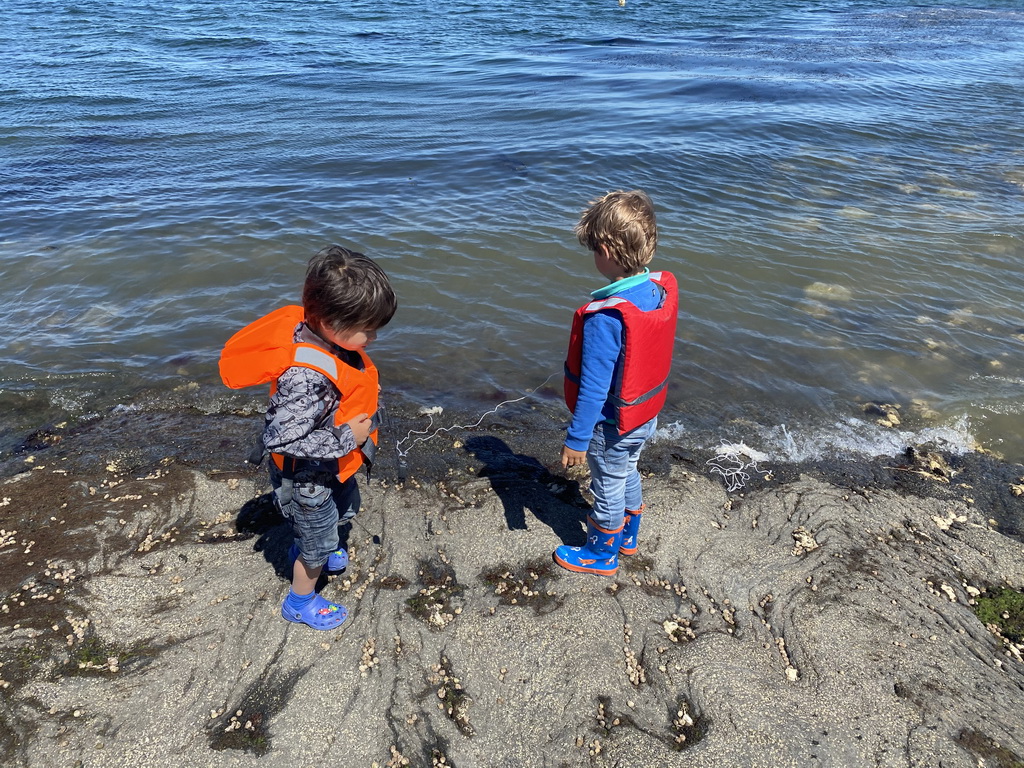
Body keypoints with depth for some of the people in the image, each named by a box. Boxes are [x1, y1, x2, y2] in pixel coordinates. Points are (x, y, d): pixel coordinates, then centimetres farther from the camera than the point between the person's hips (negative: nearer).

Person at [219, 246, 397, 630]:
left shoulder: (323, 336, -15)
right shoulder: (305, 376, -42)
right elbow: (280, 439, -38)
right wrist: (346, 438, -32)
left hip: (334, 465, 9)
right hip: (308, 477, -8)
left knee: (343, 510, 35)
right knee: (319, 545, 17)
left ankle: (305, 550, 64)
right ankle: (300, 602, 46)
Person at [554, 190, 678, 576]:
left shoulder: (604, 318, -35)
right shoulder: (663, 290, -11)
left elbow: (594, 387, -28)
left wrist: (576, 439, -17)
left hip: (613, 426, -7)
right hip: (647, 415, 7)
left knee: (608, 488, 15)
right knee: (628, 474, 29)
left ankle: (601, 554, 40)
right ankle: (627, 536, 53)